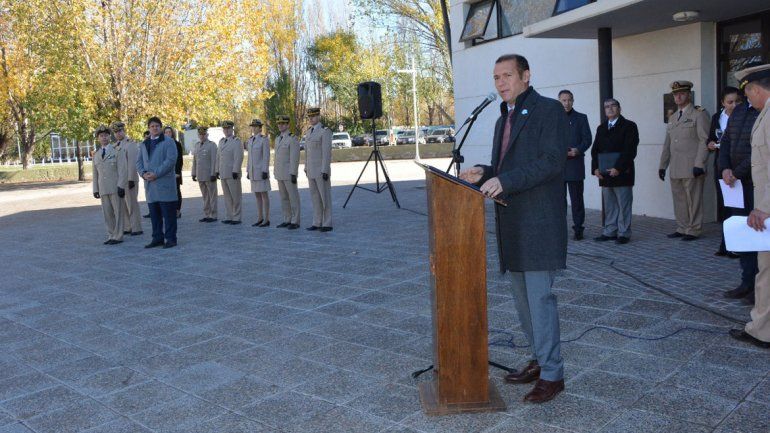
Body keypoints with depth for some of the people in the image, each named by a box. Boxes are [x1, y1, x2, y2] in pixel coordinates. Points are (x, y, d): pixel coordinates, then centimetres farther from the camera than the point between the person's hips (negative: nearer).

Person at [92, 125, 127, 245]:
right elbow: (95, 173, 16)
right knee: (107, 213, 5)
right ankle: (111, 235, 13)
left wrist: (121, 186, -14)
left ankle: (118, 236, 5)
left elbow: (122, 169, -7)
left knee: (118, 212, 0)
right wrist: (95, 189, 10)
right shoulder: (96, 154, 15)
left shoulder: (117, 150, 0)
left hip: (116, 188, -5)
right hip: (103, 189, 5)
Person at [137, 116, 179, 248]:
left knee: (168, 213, -3)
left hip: (165, 183, -6)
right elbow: (139, 162, 15)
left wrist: (156, 173, -16)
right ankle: (157, 238, 16)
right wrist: (143, 173, -5)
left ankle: (170, 239, 2)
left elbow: (171, 160, -11)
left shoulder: (168, 142, 0)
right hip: (150, 185, 6)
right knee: (154, 214, 9)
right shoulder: (144, 144, 19)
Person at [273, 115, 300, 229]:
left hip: (289, 173, -8)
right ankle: (287, 220, 16)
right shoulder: (278, 139, 14)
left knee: (293, 198, -3)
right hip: (280, 174, 8)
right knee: (284, 198, 10)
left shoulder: (293, 139, -12)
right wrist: (276, 174, 17)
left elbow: (295, 158, -17)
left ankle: (295, 221, 1)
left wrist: (293, 174, -21)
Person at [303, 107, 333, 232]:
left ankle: (327, 224, 2)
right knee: (315, 197, 9)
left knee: (325, 197, -3)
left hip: (321, 170, -8)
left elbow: (327, 152, -18)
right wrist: (306, 169, 17)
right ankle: (317, 223, 15)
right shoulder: (309, 132, 14)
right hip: (311, 170, 8)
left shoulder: (325, 131, -12)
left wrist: (325, 171, -21)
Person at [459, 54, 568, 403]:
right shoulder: (503, 120, 20)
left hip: (539, 223, -9)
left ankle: (552, 374, 4)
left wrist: (505, 180, -25)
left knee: (540, 297, -7)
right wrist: (484, 174, 1)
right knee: (523, 297, 14)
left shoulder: (548, 110, -6)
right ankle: (540, 360, 27)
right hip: (512, 224, 9)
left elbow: (552, 161, -18)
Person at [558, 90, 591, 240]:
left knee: (576, 198, 0)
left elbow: (587, 139, 4)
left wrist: (578, 150, -15)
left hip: (575, 164, -1)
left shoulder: (581, 118, 10)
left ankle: (578, 228, 5)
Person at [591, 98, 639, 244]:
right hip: (605, 174, 5)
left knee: (623, 204, -1)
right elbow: (595, 150, 14)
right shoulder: (601, 128, 17)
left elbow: (630, 150, -10)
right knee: (609, 205, 8)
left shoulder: (629, 126, -1)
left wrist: (618, 168, -18)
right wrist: (595, 168, 0)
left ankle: (624, 233, 5)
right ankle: (609, 232, 14)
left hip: (622, 173, -5)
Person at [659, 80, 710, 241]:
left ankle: (693, 230, 5)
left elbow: (704, 140, -8)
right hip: (675, 168, 6)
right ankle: (682, 229, 17)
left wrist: (699, 164, -16)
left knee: (693, 200, -1)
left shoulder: (699, 114, -1)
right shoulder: (672, 118, 20)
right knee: (679, 200, 9)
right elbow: (667, 144, 21)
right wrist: (662, 166, 16)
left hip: (692, 167, -6)